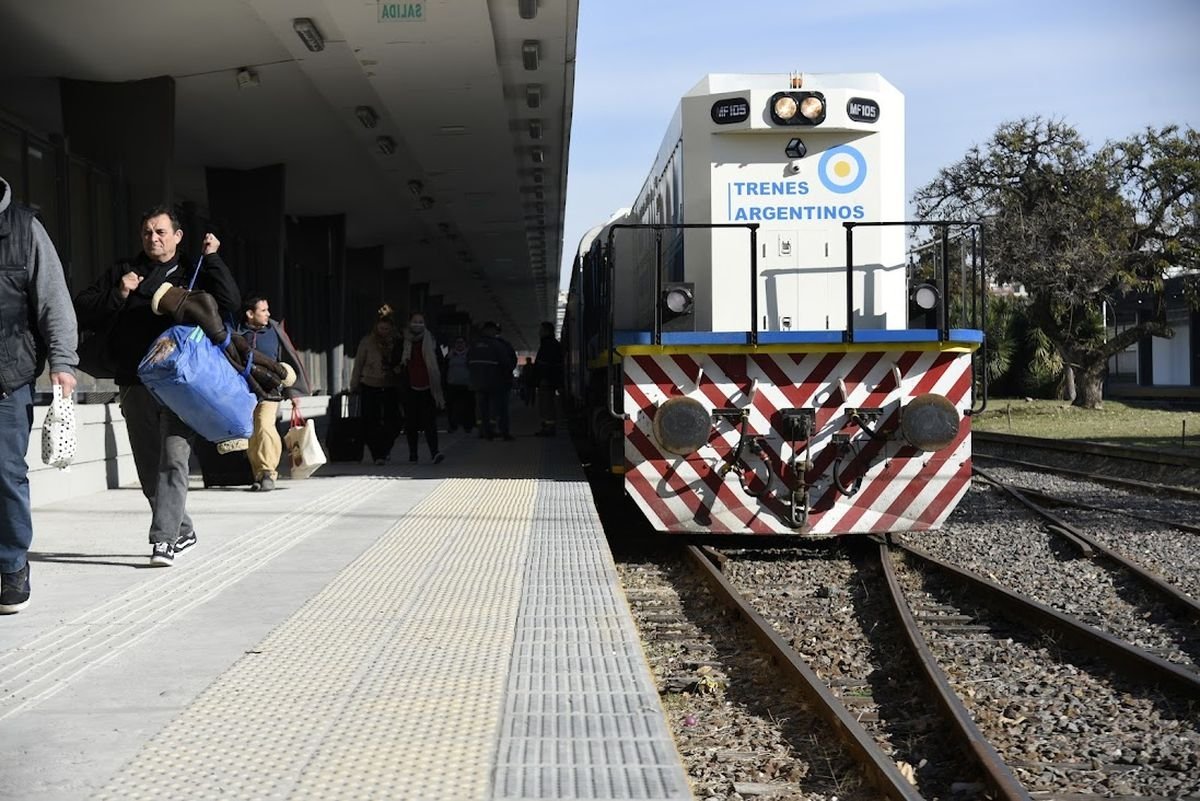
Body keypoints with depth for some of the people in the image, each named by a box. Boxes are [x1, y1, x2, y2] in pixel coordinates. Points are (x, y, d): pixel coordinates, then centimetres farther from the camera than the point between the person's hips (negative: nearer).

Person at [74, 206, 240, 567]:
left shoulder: (193, 273, 9)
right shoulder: (122, 272, 15)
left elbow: (230, 303, -7)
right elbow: (82, 310, 8)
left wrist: (212, 258, -9)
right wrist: (118, 295, -6)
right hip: (136, 384, 4)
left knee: (173, 460, -14)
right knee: (149, 467, 10)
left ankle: (163, 538, -14)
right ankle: (182, 530, 26)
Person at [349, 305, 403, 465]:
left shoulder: (396, 343, 0)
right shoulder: (367, 342, -2)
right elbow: (358, 364, 3)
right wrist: (354, 386, 3)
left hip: (391, 387, 1)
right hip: (370, 387, -1)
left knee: (393, 422, 1)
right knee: (371, 423, -4)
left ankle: (386, 449, 27)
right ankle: (378, 454, 6)